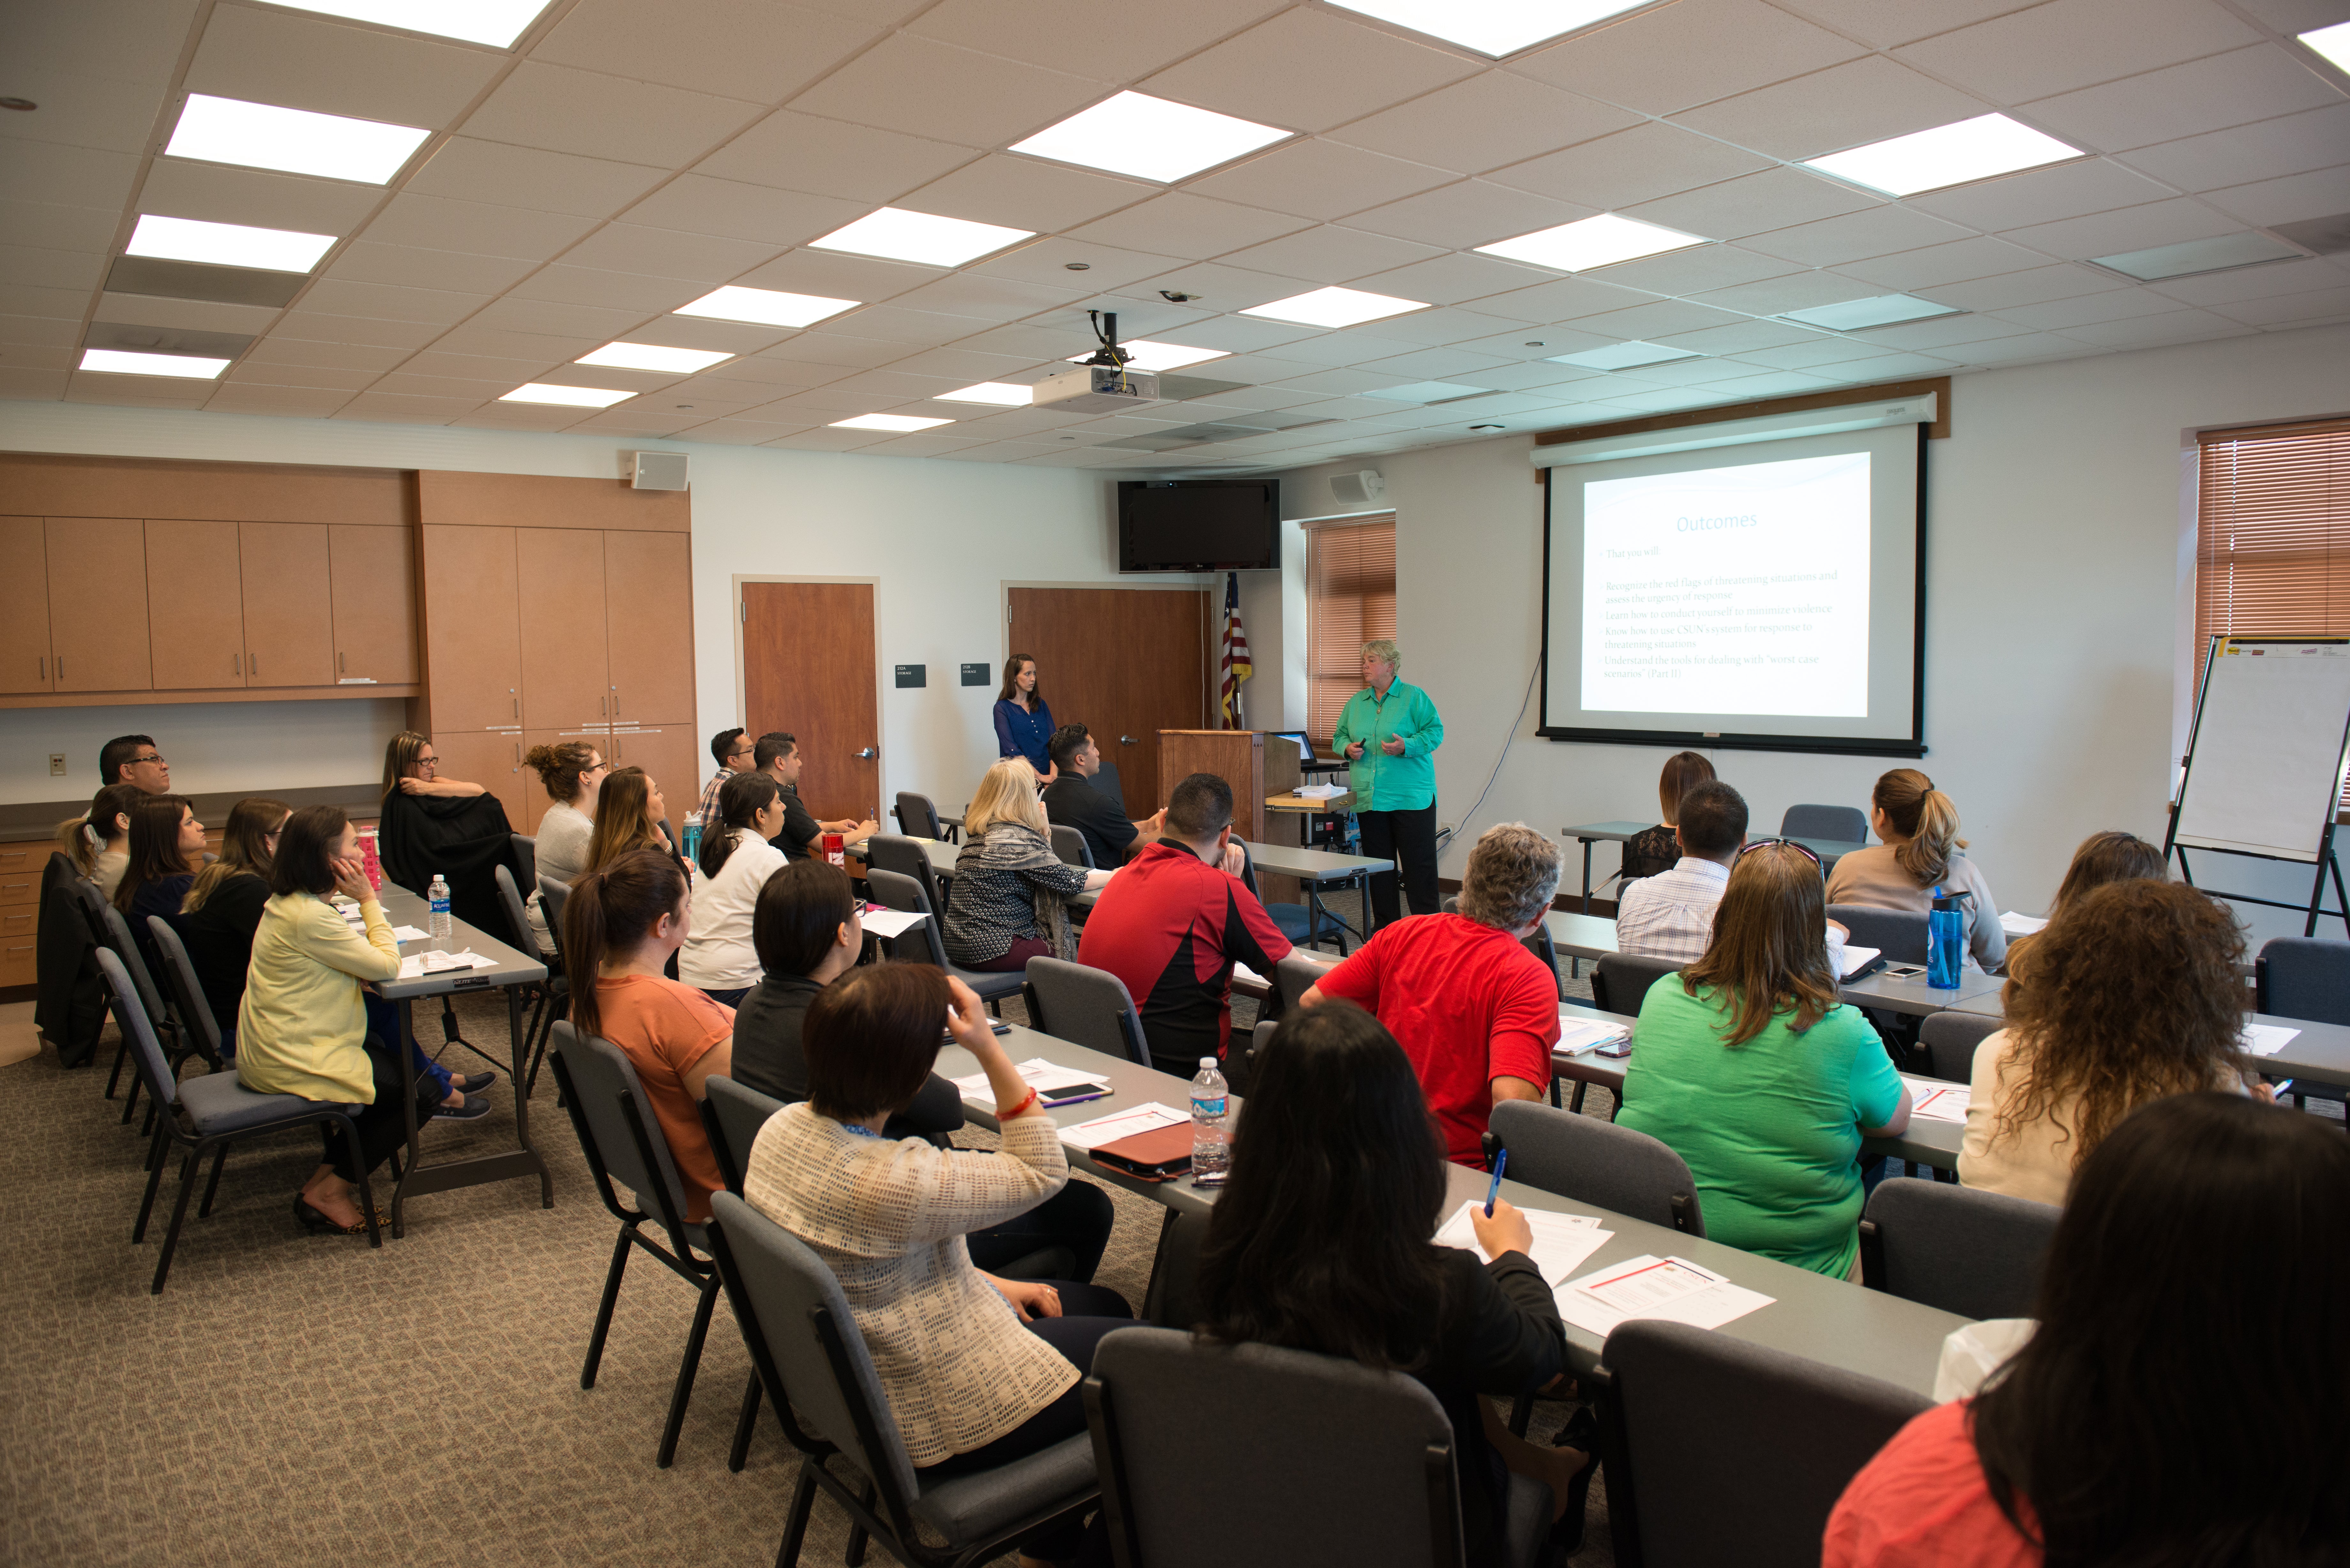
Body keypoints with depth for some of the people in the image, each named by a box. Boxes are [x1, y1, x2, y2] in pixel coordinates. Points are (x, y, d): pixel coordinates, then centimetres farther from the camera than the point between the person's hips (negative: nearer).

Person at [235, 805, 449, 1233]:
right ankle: (327, 1191, 5)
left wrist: (365, 902, -2)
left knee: (393, 1051, 22)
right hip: (293, 1064, -10)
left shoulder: (284, 903, 8)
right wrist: (369, 900, -13)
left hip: (271, 1049, 10)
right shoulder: (309, 917, -25)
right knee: (423, 1093, -3)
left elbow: (359, 958, 14)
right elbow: (386, 965, -20)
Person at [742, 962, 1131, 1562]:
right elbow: (1044, 1171, -21)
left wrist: (990, 1284, 4)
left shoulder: (783, 1129, -8)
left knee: (1103, 1305, 21)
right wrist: (990, 1048, -26)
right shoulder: (895, 1183, -36)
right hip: (931, 1425, -8)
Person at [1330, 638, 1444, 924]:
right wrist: (1347, 748, -4)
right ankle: (1384, 927, 18)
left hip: (1412, 797, -5)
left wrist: (1407, 746, -21)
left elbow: (1435, 732, -6)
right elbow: (1340, 737, 19)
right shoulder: (1356, 703, 14)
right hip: (1369, 799, 5)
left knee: (1419, 863, -5)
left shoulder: (1414, 697, -1)